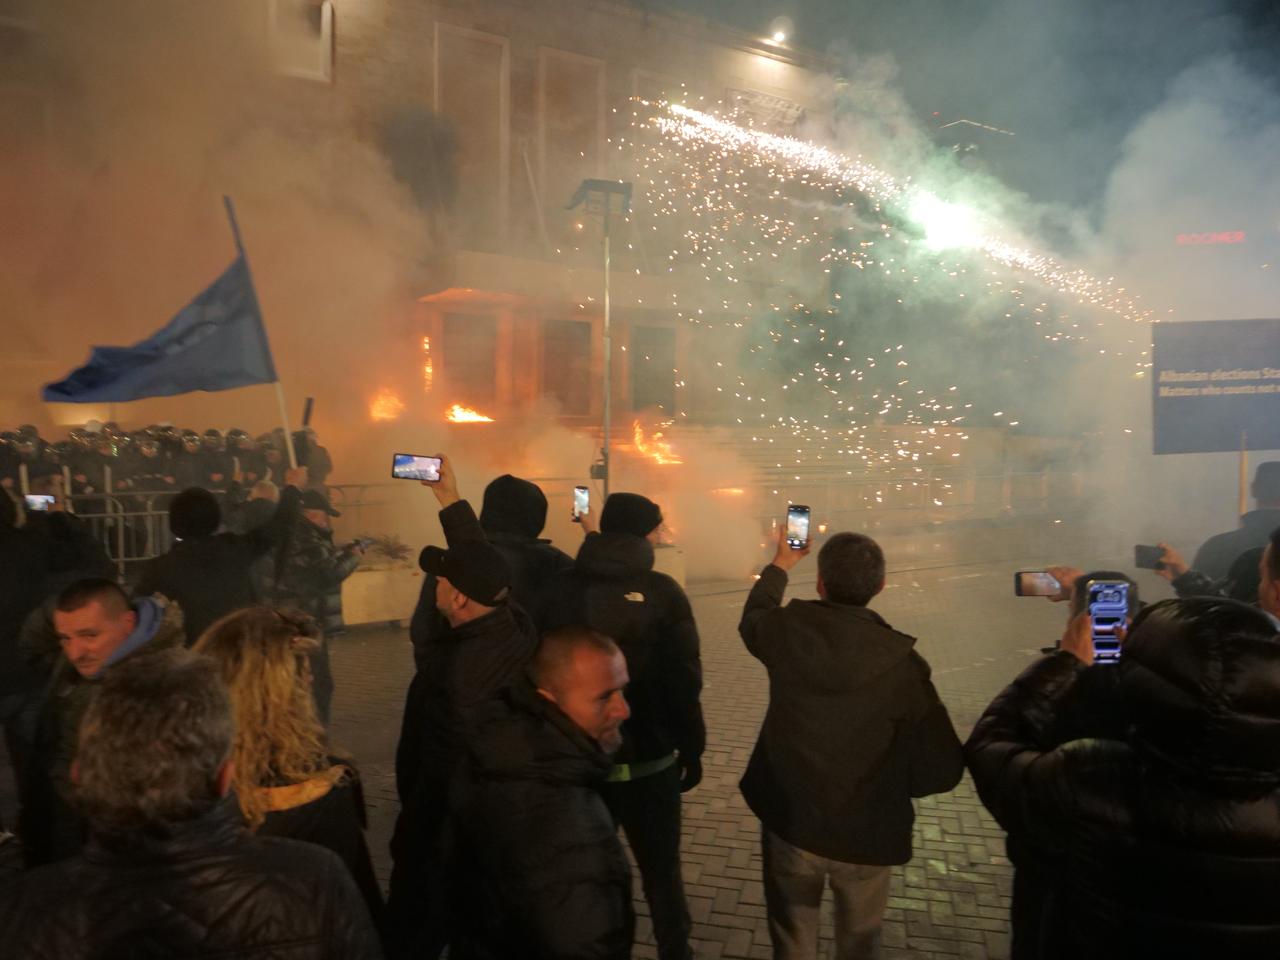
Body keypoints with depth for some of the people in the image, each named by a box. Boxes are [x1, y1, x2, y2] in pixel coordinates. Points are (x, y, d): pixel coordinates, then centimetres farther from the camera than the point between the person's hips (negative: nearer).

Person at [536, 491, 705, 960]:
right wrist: (691, 748, 1)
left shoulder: (559, 588, -4)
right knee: (661, 868, 17)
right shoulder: (662, 591, -11)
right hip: (648, 758, -2)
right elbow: (684, 679, -11)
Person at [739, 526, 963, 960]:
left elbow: (752, 618, 10)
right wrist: (891, 788, 4)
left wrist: (780, 564, 25)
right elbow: (942, 768, -16)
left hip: (789, 823, 1)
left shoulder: (787, 631, -16)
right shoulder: (900, 661, -21)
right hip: (866, 834, -1)